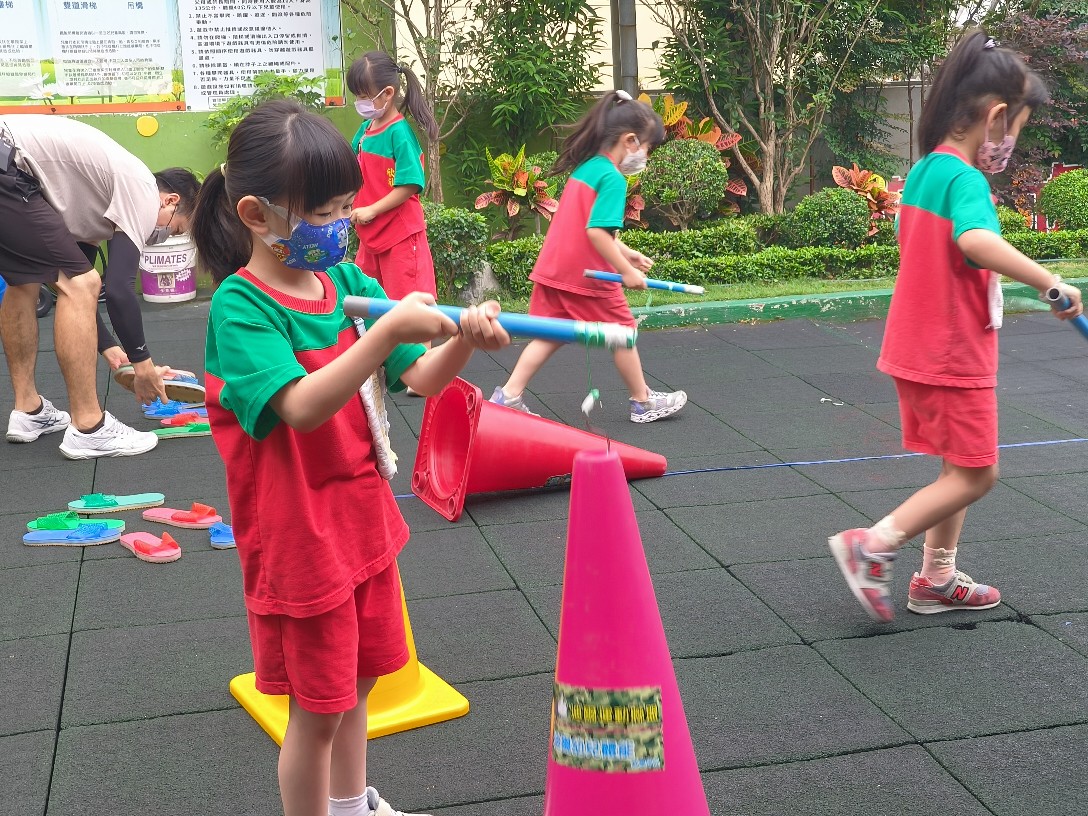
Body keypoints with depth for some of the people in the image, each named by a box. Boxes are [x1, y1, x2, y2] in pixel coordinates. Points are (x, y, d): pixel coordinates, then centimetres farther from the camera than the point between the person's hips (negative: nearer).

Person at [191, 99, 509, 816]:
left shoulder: (348, 282, 0)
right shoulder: (240, 306, -19)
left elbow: (421, 378, -1)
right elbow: (302, 407, -34)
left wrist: (463, 341, -22)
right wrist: (389, 328, -41)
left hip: (364, 521, 7)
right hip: (298, 539, -7)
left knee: (355, 683, 23)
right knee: (318, 708, 7)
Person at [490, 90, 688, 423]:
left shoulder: (584, 168, 11)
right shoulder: (612, 178, -16)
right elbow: (596, 232, -25)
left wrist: (626, 253, 22)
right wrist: (627, 271, -20)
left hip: (554, 270, 8)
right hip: (587, 276, -8)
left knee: (551, 335, 13)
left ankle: (508, 396, 6)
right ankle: (644, 403, 24)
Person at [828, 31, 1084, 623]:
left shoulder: (925, 170, 7)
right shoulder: (965, 179, -21)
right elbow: (977, 241, -42)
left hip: (921, 346, 9)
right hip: (953, 354, -9)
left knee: (959, 467, 18)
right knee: (975, 475, 1)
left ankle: (936, 579, 25)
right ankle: (872, 545, 1)